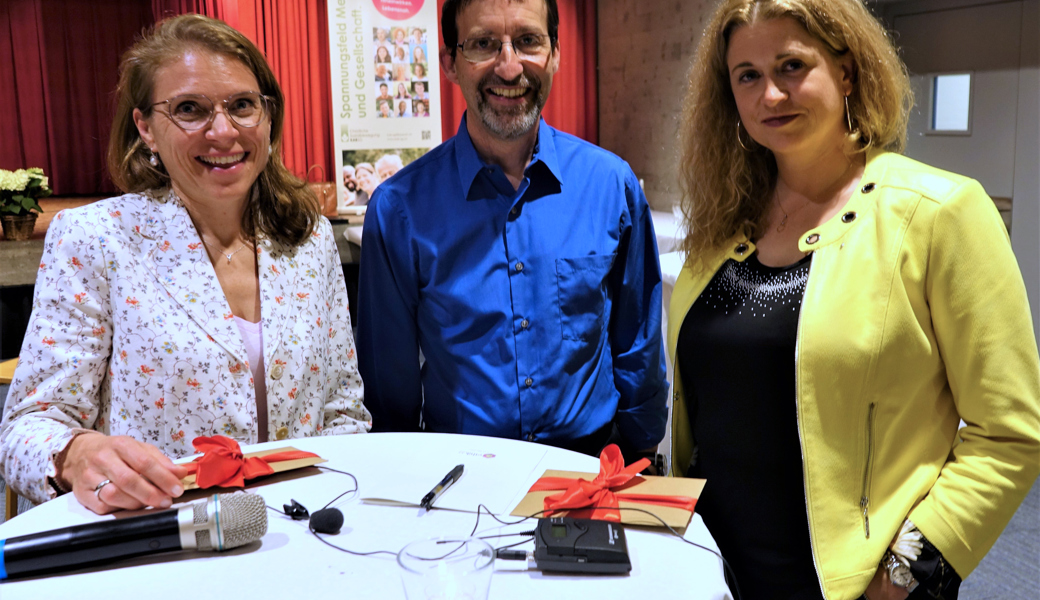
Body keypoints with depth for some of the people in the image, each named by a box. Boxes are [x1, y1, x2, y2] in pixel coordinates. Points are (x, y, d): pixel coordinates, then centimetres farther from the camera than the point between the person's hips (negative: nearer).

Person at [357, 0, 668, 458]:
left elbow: (638, 348, 7)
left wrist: (640, 466, 9)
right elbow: (389, 375, 3)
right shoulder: (399, 208, -7)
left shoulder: (612, 184, -2)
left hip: (590, 457, 2)